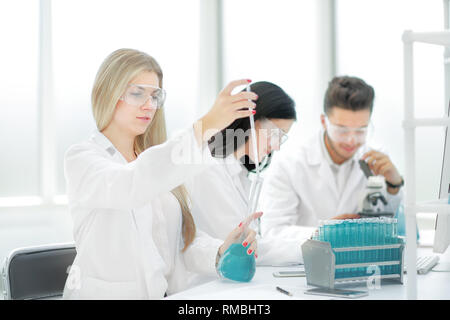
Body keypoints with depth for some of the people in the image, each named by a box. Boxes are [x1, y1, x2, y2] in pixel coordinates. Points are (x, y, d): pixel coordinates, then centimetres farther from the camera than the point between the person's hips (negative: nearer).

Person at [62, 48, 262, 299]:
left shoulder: (153, 159, 17)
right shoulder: (81, 158, -4)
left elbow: (183, 237, 10)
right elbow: (129, 188, -26)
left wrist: (219, 253, -12)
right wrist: (205, 127, -33)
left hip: (168, 292, 5)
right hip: (108, 293, -5)